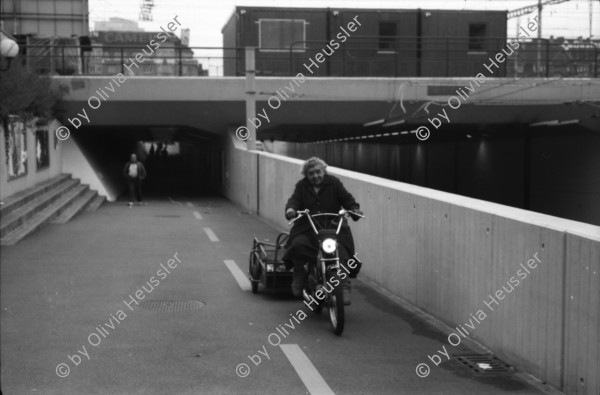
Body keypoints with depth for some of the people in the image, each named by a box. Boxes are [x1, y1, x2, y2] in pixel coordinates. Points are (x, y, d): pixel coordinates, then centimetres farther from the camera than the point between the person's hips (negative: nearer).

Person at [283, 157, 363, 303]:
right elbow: (295, 199, -5)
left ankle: (344, 287, -16)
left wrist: (354, 208, -17)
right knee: (298, 244, -28)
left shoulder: (334, 183, 9)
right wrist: (290, 208, -28)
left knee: (341, 252, -26)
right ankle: (299, 279, -3)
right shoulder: (301, 186, 11)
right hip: (307, 228, 1)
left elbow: (346, 198, 4)